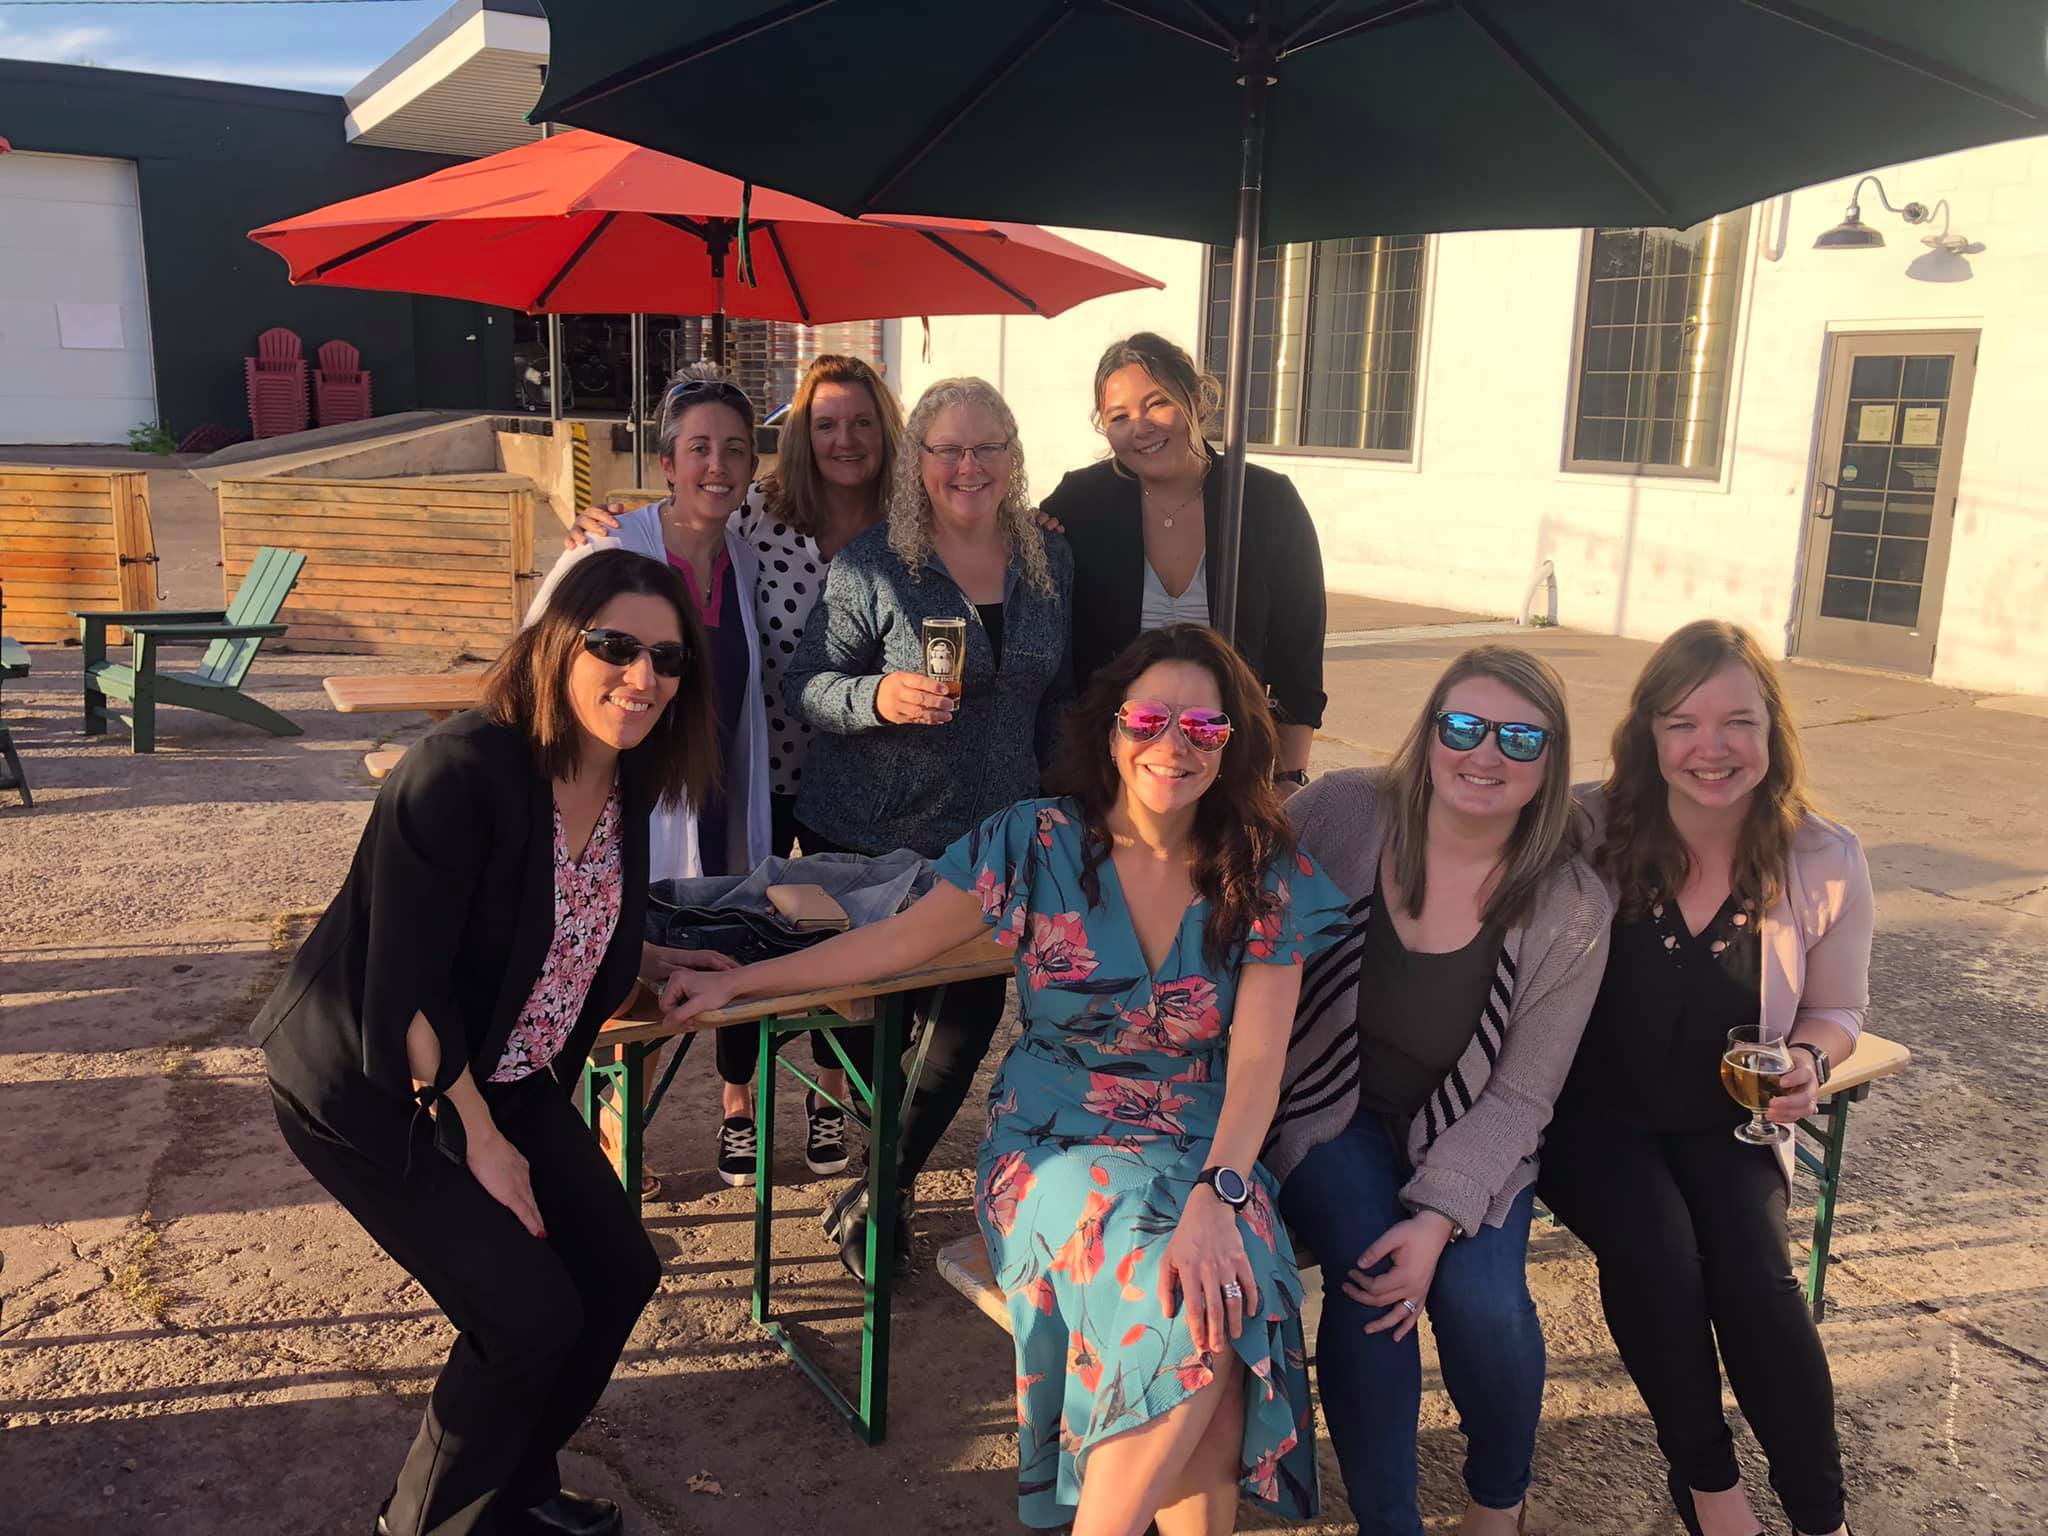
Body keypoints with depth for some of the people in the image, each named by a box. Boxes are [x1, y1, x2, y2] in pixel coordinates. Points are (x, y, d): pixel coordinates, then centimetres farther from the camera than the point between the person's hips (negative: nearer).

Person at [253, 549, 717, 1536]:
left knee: (620, 1273, 6)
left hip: (504, 1076, 8)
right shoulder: (464, 771, -29)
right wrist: (476, 1136, -18)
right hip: (367, 1090, -8)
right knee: (530, 1313, -11)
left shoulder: (623, 787, -4)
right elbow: (404, 991, -26)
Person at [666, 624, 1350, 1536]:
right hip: (1055, 1143, -2)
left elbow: (1257, 1060, -9)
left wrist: (1216, 1195, -26)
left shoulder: (1268, 881, -2)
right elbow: (899, 942, 4)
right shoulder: (1038, 845, -4)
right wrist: (736, 981, 0)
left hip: (1204, 1148, 2)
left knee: (1225, 1306, -30)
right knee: (1190, 1313, -29)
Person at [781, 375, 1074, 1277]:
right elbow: (802, 686, -11)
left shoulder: (1050, 561, 4)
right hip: (871, 840, -4)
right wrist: (877, 697, -30)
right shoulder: (871, 567, -10)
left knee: (974, 1013, 9)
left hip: (995, 838, 5)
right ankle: (881, 1186, 28)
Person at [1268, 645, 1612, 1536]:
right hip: (1327, 1111, 0)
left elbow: (1518, 1096, -8)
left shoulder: (1571, 911, -12)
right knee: (1371, 1279, -27)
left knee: (1483, 1302, -22)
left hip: (1463, 1139, 1)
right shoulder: (1340, 814, -14)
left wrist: (1441, 1213, -21)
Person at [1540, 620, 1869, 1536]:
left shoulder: (1827, 861, -7)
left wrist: (1811, 1060, -13)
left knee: (1755, 1274, -24)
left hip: (1728, 1123, 2)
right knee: (1655, 1250, -27)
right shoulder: (1590, 832, -15)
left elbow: (1838, 1011, 9)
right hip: (1596, 1109, -1)